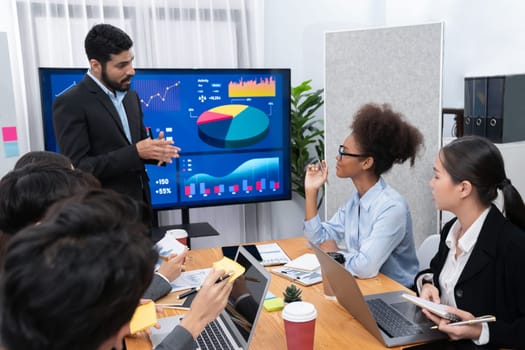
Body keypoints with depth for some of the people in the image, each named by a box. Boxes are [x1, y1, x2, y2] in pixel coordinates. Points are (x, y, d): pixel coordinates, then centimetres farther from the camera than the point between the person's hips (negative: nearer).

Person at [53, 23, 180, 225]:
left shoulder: (131, 97, 9)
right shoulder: (70, 103, -13)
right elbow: (78, 167, -19)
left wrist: (155, 150, -7)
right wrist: (135, 152, -24)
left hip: (139, 205, 7)